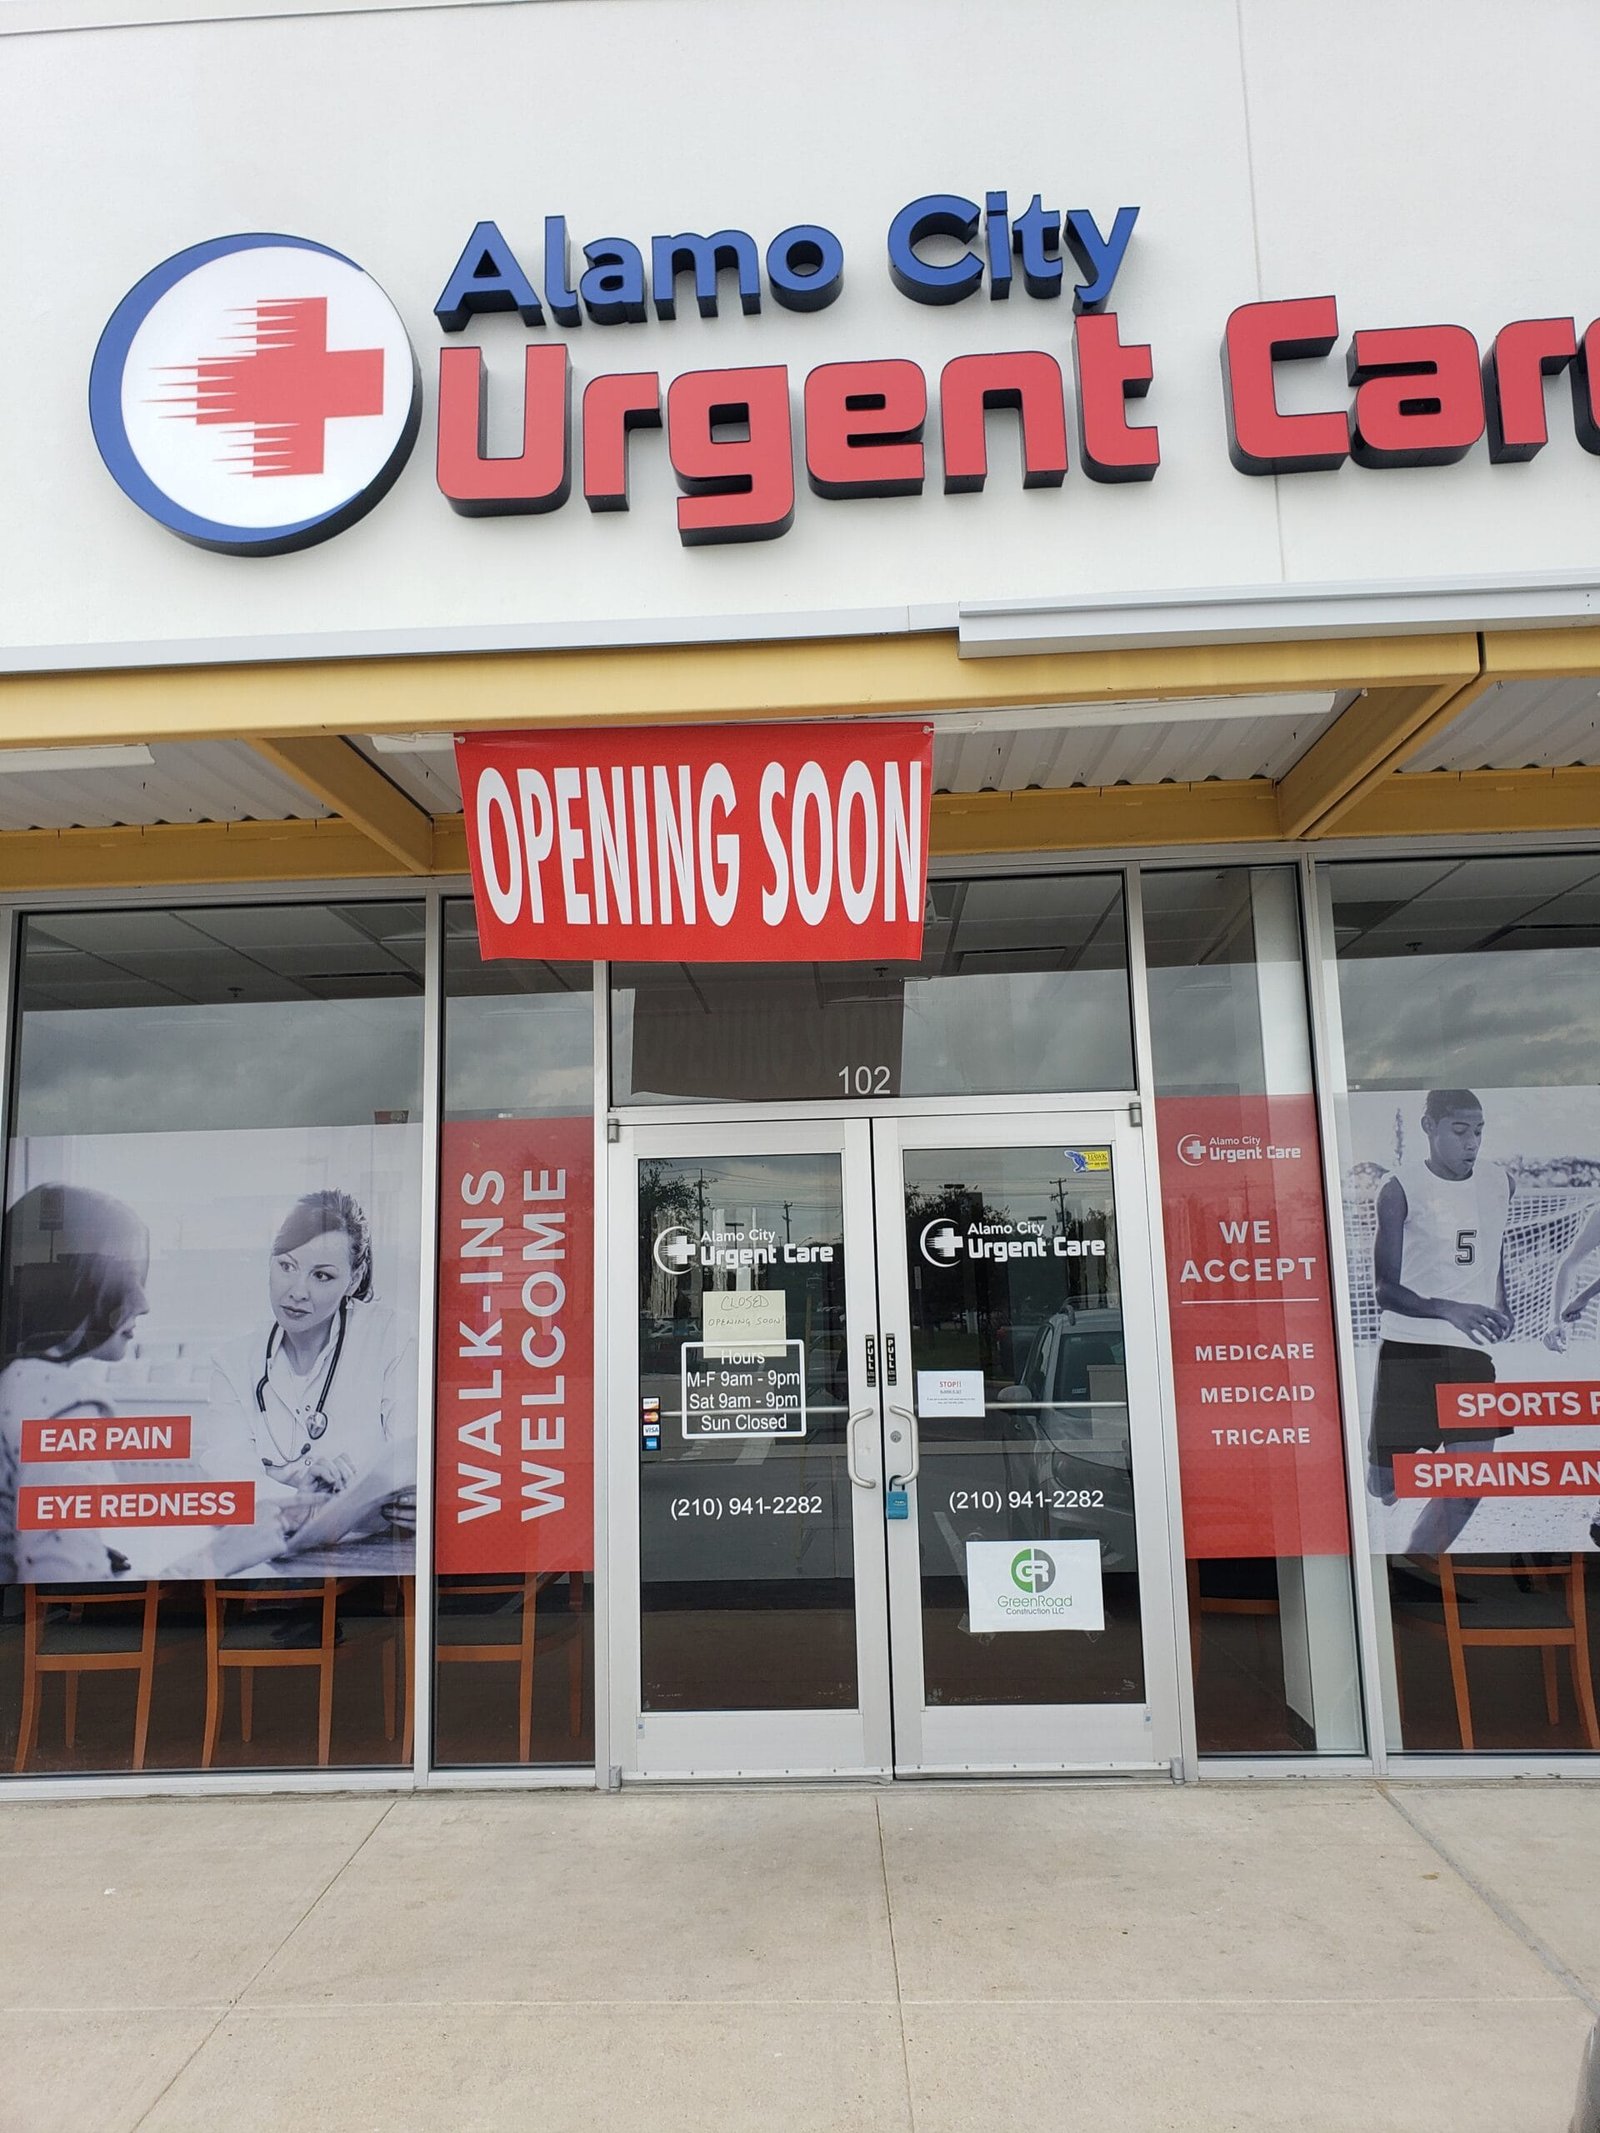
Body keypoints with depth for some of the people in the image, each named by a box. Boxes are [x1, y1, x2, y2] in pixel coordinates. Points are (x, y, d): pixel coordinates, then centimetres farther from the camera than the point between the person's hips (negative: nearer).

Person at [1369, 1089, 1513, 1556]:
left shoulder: (1500, 1182, 7)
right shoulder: (1401, 1189, -9)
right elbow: (1385, 1290, -12)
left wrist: (1500, 1307, 16)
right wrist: (1451, 1310, -26)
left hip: (1472, 1350, 4)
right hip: (1408, 1347, -4)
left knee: (1470, 1482, -2)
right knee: (1385, 1485, -1)